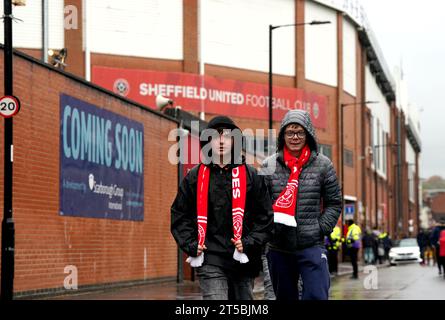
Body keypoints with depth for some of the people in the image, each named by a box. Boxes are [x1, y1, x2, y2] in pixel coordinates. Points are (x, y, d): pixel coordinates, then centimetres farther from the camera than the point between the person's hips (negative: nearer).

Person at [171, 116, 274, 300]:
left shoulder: (251, 176, 6)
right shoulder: (195, 177, 7)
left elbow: (265, 216, 5)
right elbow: (180, 215, 11)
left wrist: (249, 243, -7)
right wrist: (191, 245, -2)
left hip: (243, 262, 2)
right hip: (210, 261, -2)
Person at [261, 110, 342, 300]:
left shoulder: (322, 165, 3)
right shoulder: (269, 166, 4)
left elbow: (334, 203, 8)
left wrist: (321, 227, -4)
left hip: (311, 245, -1)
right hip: (278, 247, 2)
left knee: (316, 296, -12)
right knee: (285, 297, 13)